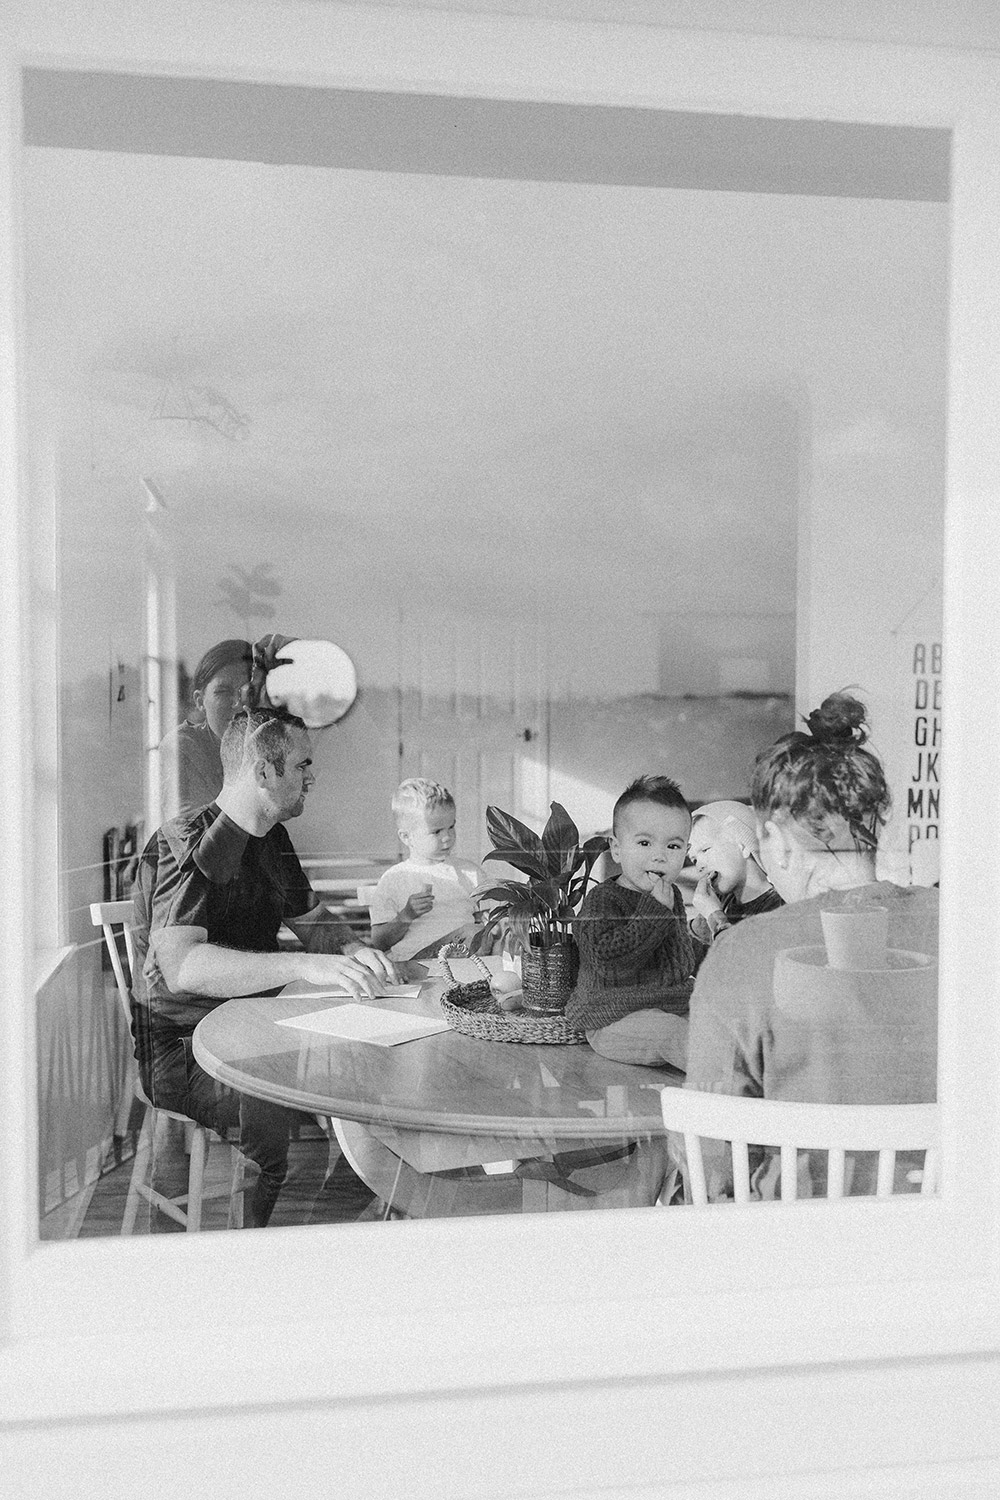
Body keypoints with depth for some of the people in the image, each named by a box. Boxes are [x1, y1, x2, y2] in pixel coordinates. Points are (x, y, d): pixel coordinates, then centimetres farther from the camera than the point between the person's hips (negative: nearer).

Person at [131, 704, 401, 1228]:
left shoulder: (272, 838, 11)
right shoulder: (187, 845, -18)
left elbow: (313, 923, 20)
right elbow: (180, 966, -33)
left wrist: (354, 952, -4)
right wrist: (307, 966, -43)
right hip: (184, 1050, -8)